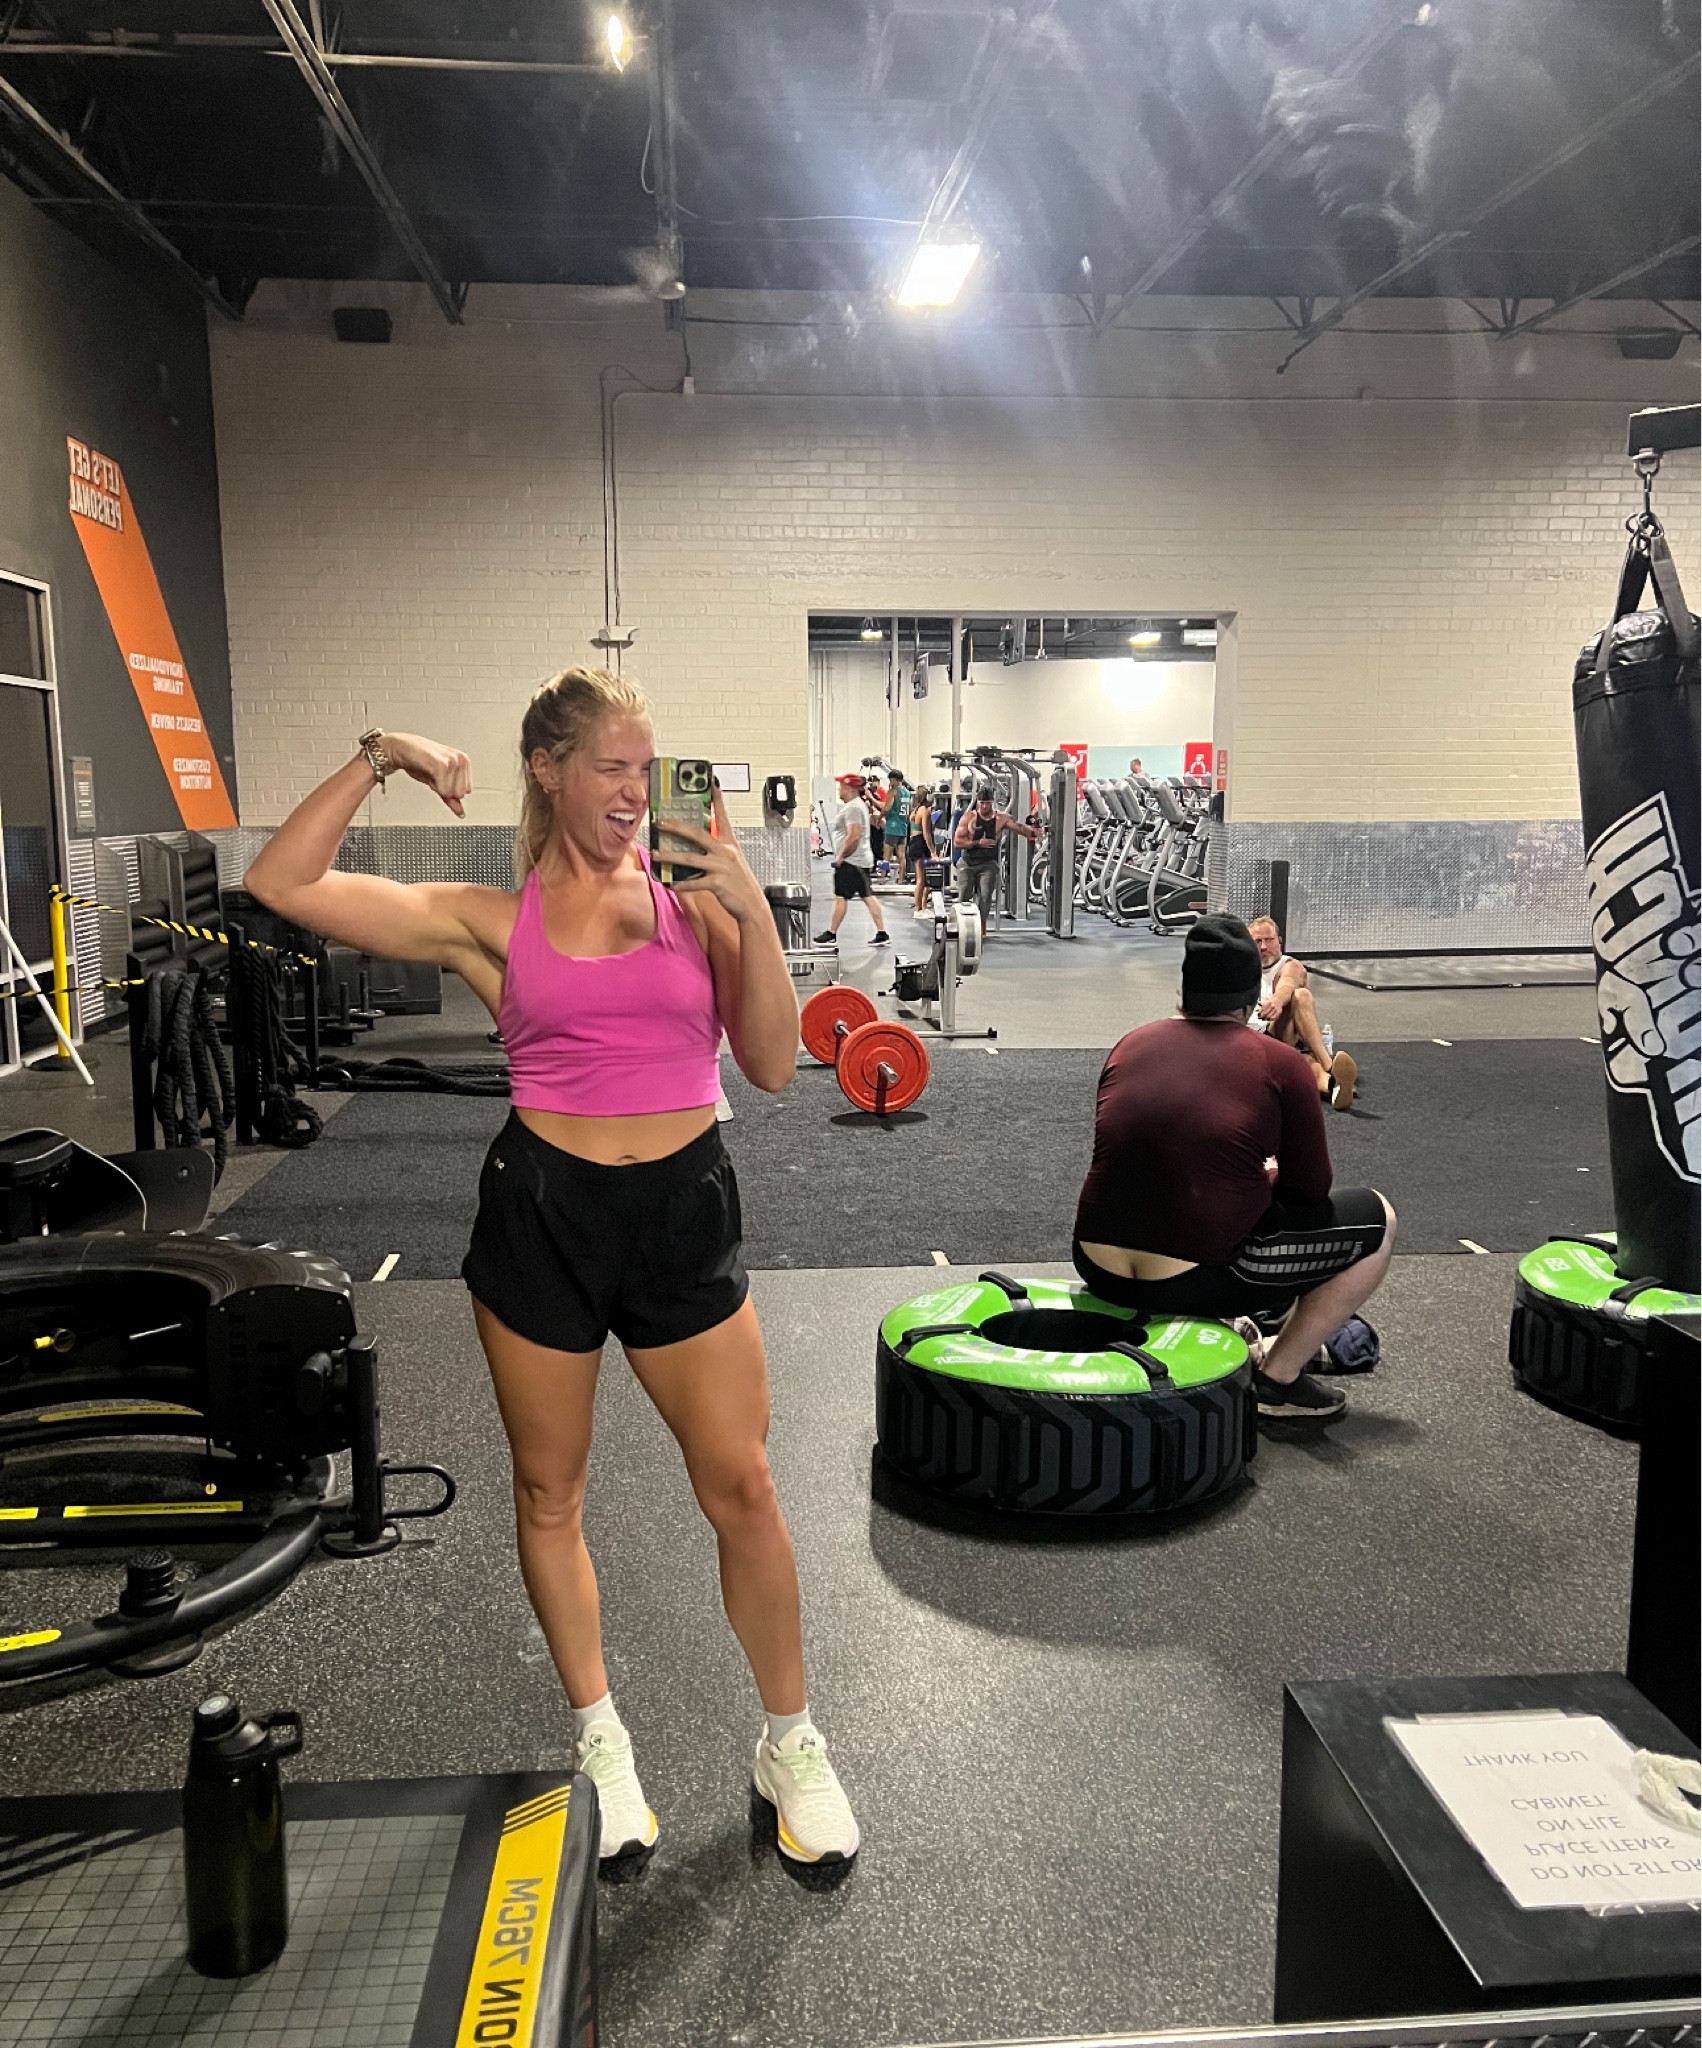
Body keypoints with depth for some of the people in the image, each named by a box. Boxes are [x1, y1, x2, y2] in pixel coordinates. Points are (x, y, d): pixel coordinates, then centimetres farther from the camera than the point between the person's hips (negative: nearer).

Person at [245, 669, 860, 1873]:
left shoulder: (694, 896, 2)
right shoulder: (492, 921, -1)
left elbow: (773, 1066, -5)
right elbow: (282, 886, -5)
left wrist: (751, 909, -14)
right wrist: (377, 761, -8)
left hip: (685, 1208, 0)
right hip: (544, 1210, 0)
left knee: (742, 1489, 5)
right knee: (550, 1494, 14)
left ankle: (791, 1745, 27)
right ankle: (600, 1741, 36)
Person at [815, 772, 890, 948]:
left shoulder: (852, 808, -16)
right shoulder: (859, 805, 18)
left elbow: (854, 836, -26)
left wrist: (841, 855, -18)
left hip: (850, 861, -11)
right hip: (863, 859, 11)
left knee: (840, 897, -3)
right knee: (868, 896, 8)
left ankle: (831, 935, 3)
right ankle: (882, 934, 5)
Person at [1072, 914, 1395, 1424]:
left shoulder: (1131, 1045, 10)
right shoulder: (1279, 1063, -2)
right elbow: (1310, 1190, 6)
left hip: (1100, 1271, 6)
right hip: (1197, 1283, -6)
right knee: (1376, 1221, 14)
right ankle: (1278, 1381, 13)